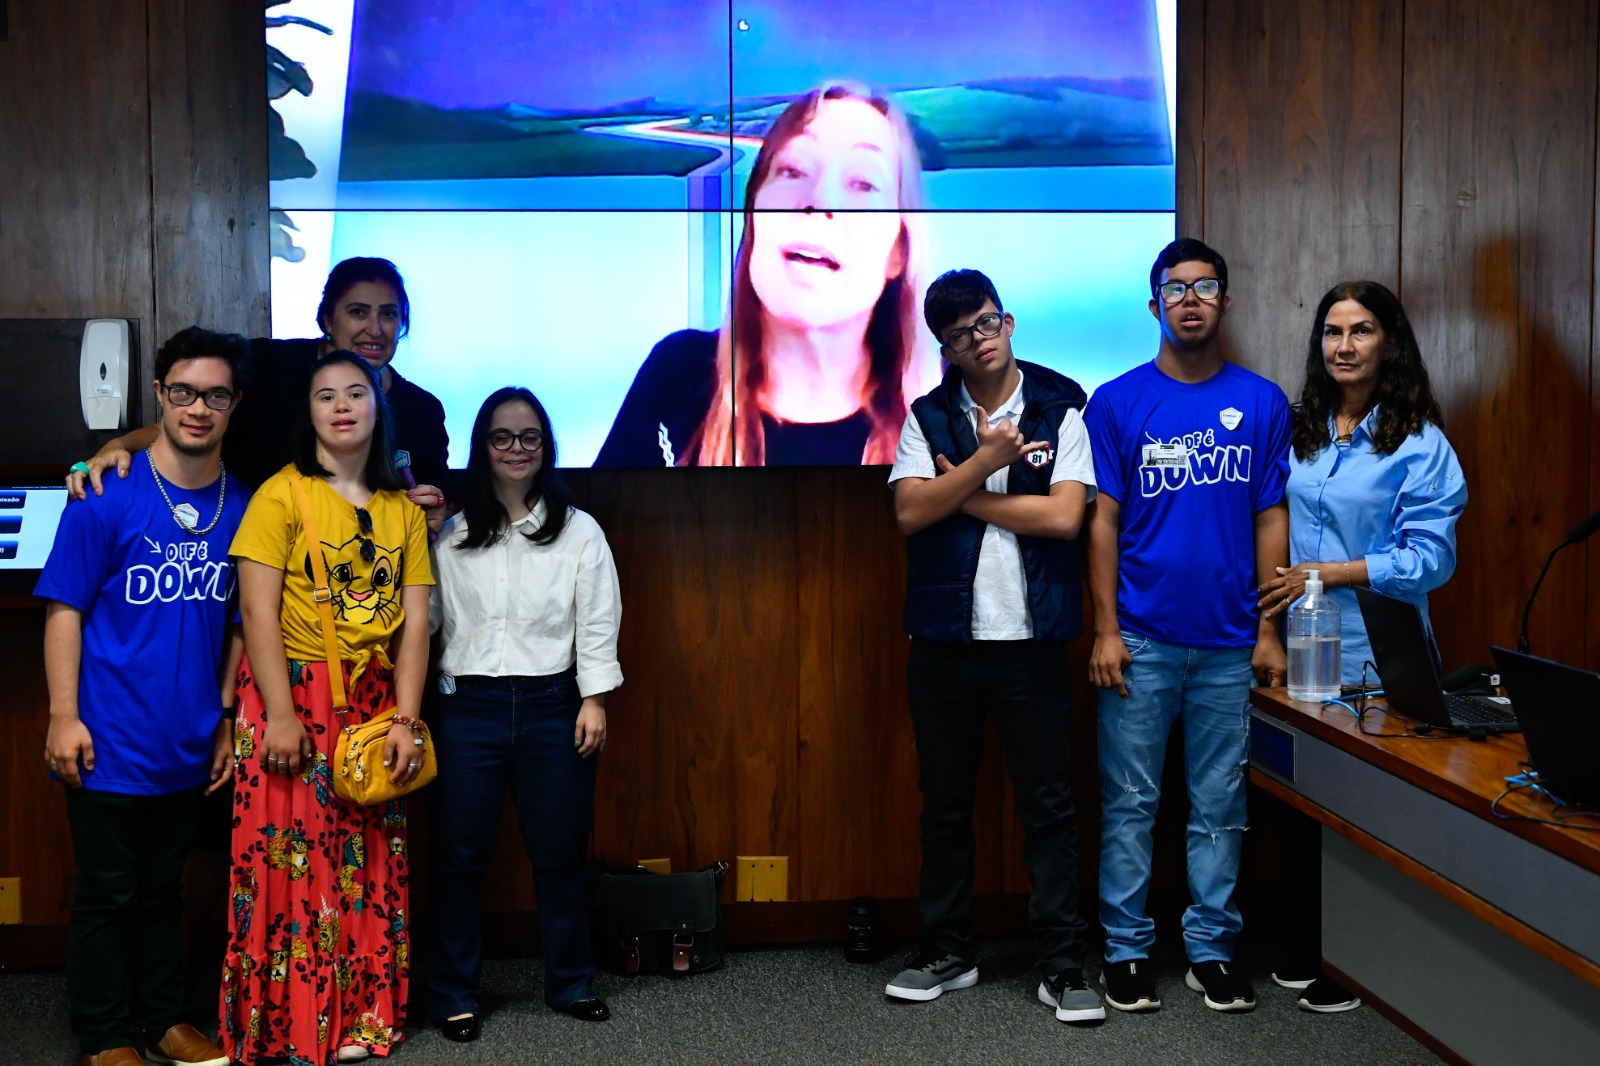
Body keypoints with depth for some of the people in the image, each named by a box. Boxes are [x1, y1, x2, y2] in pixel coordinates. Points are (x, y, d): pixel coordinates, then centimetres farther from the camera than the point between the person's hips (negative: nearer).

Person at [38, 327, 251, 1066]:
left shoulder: (242, 507, 1)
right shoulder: (109, 497, -10)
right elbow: (64, 610, -8)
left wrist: (226, 718, 9)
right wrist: (63, 718, -13)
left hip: (189, 746, 4)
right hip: (111, 744, -4)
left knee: (163, 888, 18)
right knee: (106, 894, 8)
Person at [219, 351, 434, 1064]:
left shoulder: (403, 511, 10)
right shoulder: (282, 494, -3)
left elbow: (414, 624, 7)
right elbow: (258, 611, -9)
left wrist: (405, 721, -2)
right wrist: (279, 715, -15)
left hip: (372, 701, 4)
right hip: (293, 693, -4)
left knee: (367, 863, 6)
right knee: (290, 855, -4)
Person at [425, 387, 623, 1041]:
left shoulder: (579, 532, 5)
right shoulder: (450, 535, 7)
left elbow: (597, 622, 3)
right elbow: (426, 617, 6)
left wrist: (594, 699, -3)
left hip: (552, 705, 0)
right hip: (469, 705, 0)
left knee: (561, 852, 7)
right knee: (459, 854, 3)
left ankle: (571, 983, 22)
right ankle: (454, 994, 14)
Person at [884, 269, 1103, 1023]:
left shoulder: (1060, 410, -1)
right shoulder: (927, 418, 6)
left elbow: (1064, 514, -12)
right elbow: (910, 512, -7)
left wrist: (965, 496, -8)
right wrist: (984, 461, -16)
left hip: (1030, 640, -2)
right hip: (945, 641, 3)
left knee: (1048, 806, 1)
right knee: (945, 806, 12)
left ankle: (1062, 968, 8)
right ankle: (947, 953, 24)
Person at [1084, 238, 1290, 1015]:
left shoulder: (1261, 402, 6)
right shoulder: (1118, 402, 1)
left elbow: (1270, 519, 7)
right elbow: (1102, 521, 0)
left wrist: (1269, 630, 2)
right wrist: (1104, 629, -6)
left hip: (1230, 642, 2)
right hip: (1141, 638, -1)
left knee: (1220, 804, 8)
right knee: (1130, 802, 4)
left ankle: (1211, 949, 19)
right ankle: (1127, 950, 14)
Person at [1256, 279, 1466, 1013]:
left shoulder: (1419, 444, -7)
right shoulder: (1301, 432, 9)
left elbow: (1430, 559, -13)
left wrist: (1327, 573, -17)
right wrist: (1274, 616, 5)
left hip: (1374, 661, -5)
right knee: (1293, 802, 11)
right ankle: (1309, 944, 29)